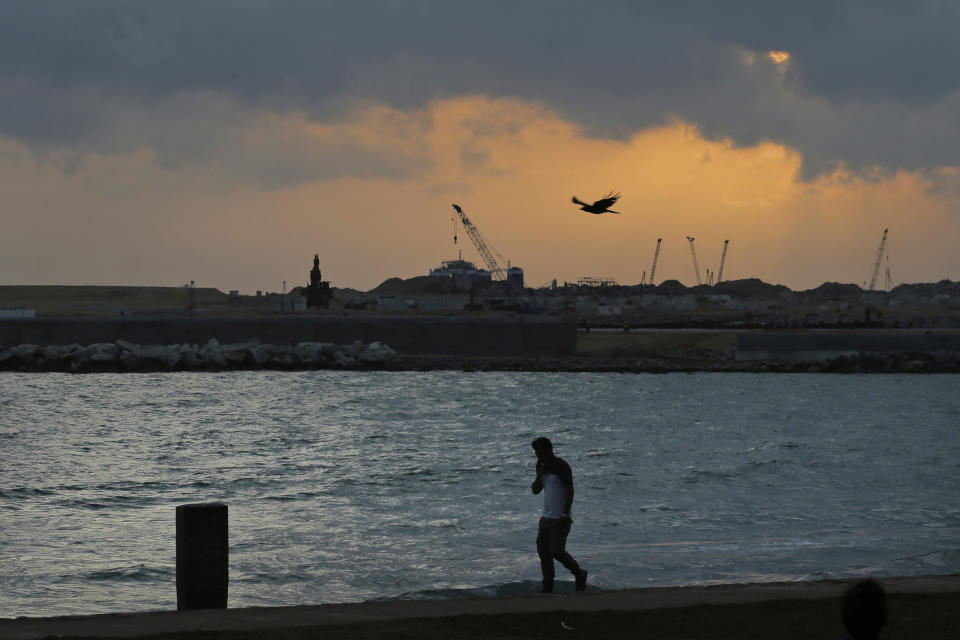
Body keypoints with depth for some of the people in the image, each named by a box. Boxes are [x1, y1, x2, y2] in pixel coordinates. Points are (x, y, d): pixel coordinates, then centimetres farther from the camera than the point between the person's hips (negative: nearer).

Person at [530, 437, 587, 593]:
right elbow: (535, 490, 14)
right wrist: (539, 474, -3)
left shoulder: (562, 467, -12)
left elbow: (570, 490, -16)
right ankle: (548, 588, 7)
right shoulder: (544, 467, 14)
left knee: (556, 551, -12)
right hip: (546, 517, 8)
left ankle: (579, 574, 9)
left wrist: (565, 514, -21)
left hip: (560, 518, -8)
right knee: (543, 552, 4)